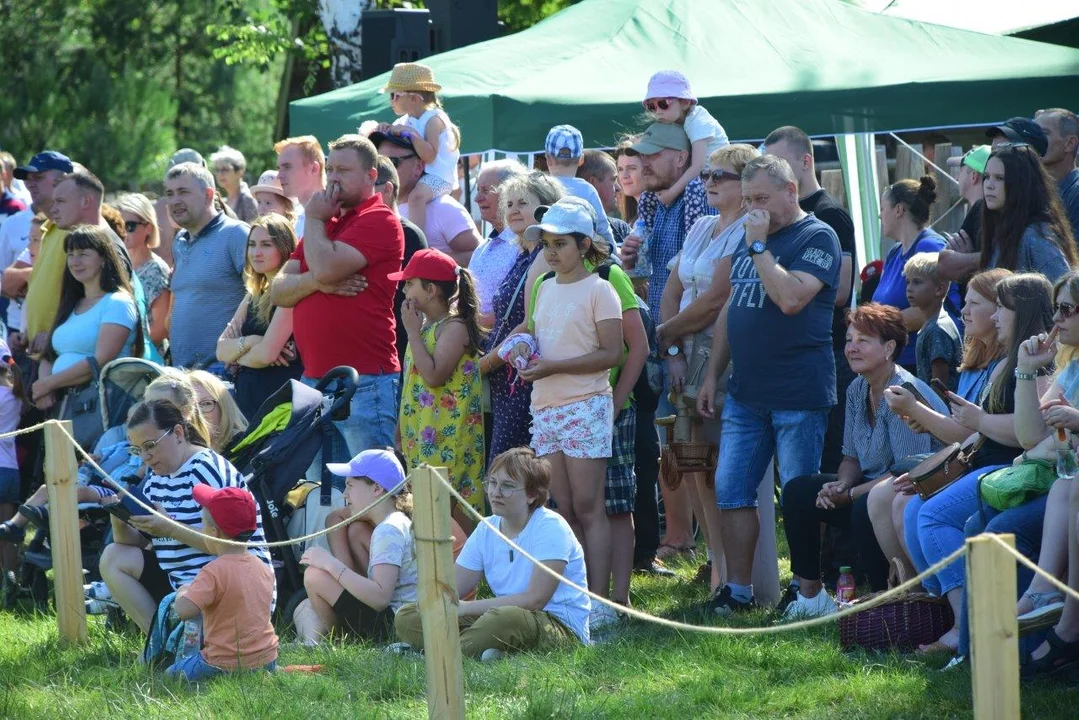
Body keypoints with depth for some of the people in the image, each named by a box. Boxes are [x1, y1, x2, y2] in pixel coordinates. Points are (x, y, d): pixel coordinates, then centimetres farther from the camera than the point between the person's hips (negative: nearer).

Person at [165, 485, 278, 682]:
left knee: (171, 674, 8)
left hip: (225, 665, -8)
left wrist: (182, 593, -4)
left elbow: (184, 611, -25)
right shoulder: (264, 569, 5)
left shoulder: (214, 571, -19)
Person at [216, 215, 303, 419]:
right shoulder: (254, 297, 16)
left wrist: (237, 356, 3)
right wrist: (247, 343, -11)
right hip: (247, 400, 8)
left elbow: (267, 354, -17)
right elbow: (221, 351, 10)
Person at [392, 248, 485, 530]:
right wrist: (401, 427, 21)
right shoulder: (424, 325, 14)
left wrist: (413, 331, -18)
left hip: (448, 435, -9)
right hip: (421, 432, 9)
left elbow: (433, 376, -25)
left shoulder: (454, 327, -14)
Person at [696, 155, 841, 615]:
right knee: (731, 493, 7)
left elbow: (791, 298, -22)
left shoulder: (817, 238, -7)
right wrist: (712, 375, 18)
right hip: (745, 394, 8)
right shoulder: (747, 240, 17)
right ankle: (737, 590, 13)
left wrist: (759, 246, -15)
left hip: (798, 395, -8)